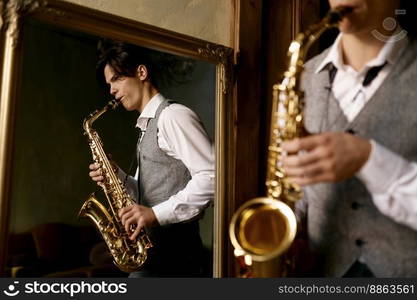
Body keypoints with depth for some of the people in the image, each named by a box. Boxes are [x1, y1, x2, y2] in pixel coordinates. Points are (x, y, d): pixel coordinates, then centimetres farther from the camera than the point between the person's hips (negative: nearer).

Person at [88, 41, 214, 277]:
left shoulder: (173, 116, -11)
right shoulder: (147, 127, 18)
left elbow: (212, 177, -21)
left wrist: (157, 213, -25)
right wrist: (115, 176, 3)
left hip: (174, 251, -9)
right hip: (154, 250, 9)